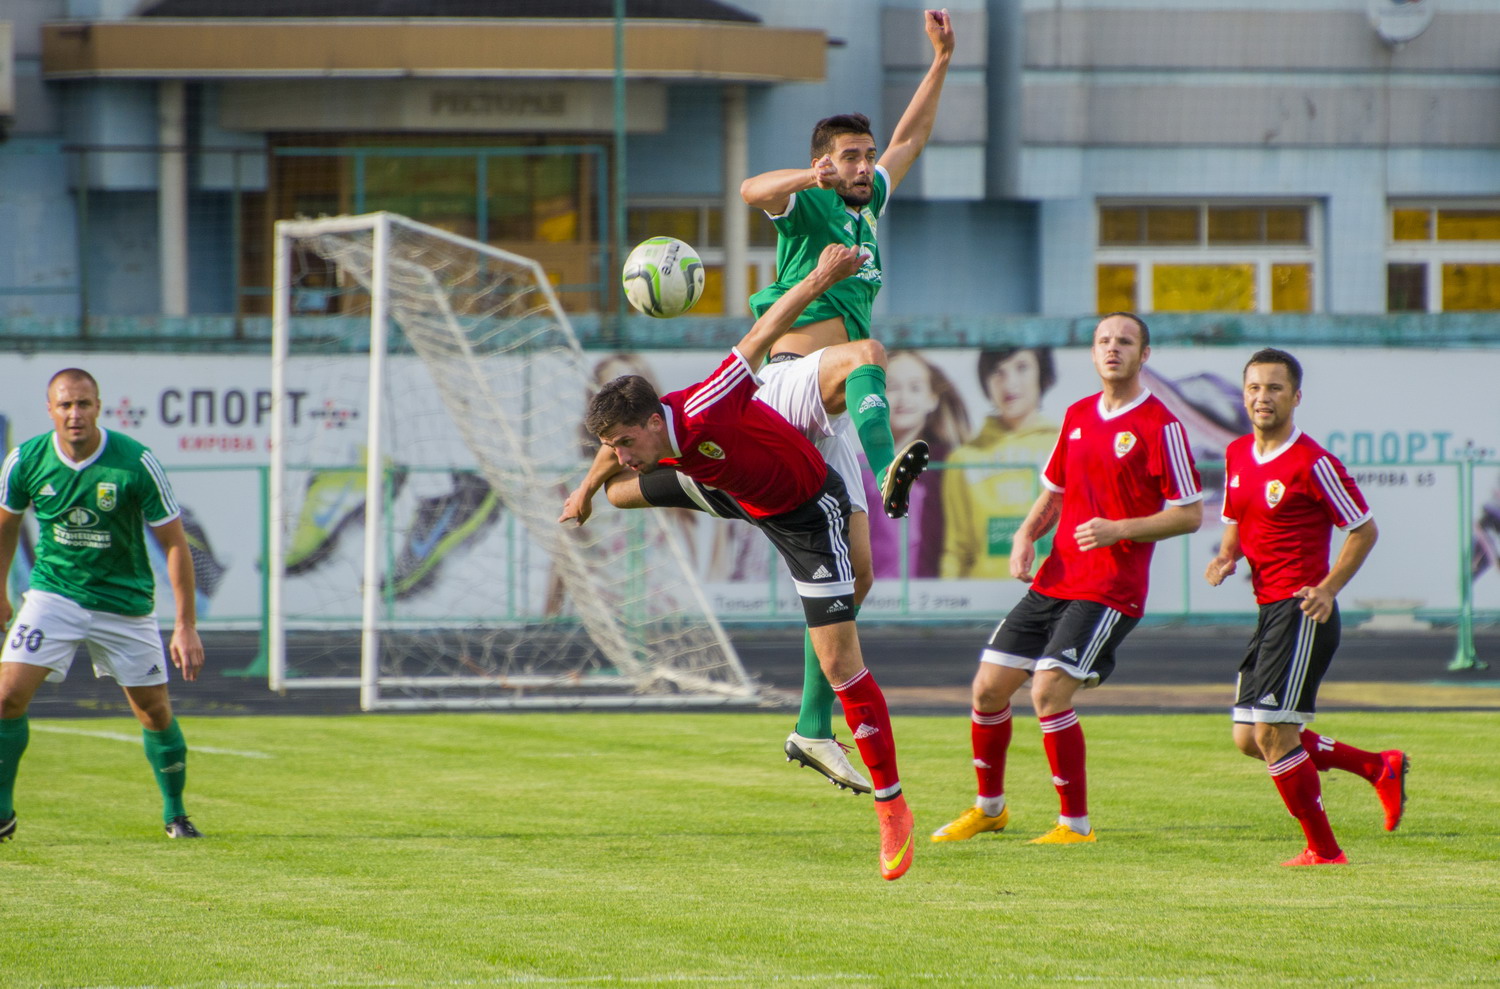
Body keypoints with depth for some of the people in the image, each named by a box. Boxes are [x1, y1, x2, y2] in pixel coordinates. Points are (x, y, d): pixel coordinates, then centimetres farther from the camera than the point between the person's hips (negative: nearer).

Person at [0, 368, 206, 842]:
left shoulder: (136, 463, -19)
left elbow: (174, 542, -11)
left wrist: (186, 626, -13)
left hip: (125, 602, -1)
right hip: (53, 591, 1)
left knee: (154, 711, 4)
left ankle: (176, 814, 25)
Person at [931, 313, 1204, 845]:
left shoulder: (1160, 426, -8)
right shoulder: (1077, 415, 13)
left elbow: (1190, 514, -9)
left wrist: (1119, 530, -20)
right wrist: (1026, 535, 4)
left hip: (1110, 590, -7)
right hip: (1053, 581, 7)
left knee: (1048, 691, -19)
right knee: (989, 686, 6)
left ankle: (1076, 823, -6)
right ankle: (989, 807, 26)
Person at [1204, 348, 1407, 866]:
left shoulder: (1313, 464, -13)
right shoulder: (1237, 455, 10)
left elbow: (1363, 530, -8)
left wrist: (1328, 588, -19)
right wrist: (1226, 558, 2)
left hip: (1303, 612, -9)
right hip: (1268, 610, 9)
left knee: (1273, 732, -12)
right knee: (1249, 738, 9)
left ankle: (1323, 850, 2)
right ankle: (1380, 768, 23)